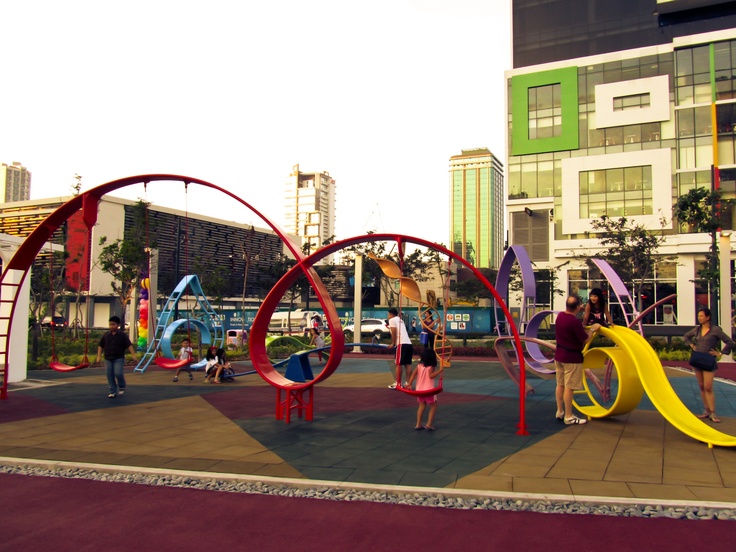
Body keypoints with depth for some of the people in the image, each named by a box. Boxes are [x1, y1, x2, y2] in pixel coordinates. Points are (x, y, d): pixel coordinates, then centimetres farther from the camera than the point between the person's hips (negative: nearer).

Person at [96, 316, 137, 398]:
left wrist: (133, 355, -16)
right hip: (108, 359, 3)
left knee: (118, 373, -16)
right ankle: (112, 392, 11)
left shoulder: (123, 335, -3)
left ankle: (122, 387, 10)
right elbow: (101, 346, 12)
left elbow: (129, 345, -7)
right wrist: (99, 356, 5)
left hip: (119, 358, -3)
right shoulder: (106, 335, 6)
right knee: (110, 376, 2)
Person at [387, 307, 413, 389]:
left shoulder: (392, 320, 3)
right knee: (408, 364, 9)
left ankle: (398, 383, -2)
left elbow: (394, 332, -8)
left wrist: (393, 343, -1)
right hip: (409, 343, 8)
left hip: (402, 344, -8)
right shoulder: (400, 320, 27)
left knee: (399, 364, -3)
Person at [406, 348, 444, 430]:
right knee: (433, 406, 9)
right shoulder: (431, 367, -14)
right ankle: (429, 424, 2)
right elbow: (431, 376, -28)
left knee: (421, 405, 20)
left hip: (419, 390, 6)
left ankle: (418, 424, 18)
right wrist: (440, 370, -27)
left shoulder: (419, 365, 0)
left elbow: (413, 375, -3)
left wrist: (409, 384, 0)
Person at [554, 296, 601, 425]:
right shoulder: (575, 322, -24)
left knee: (560, 385, 16)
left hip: (559, 355, 8)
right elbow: (586, 340, -16)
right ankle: (569, 417, 6)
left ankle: (560, 412, 26)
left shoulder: (560, 316, 1)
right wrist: (592, 329, -1)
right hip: (572, 358, -8)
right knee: (569, 387, -1)